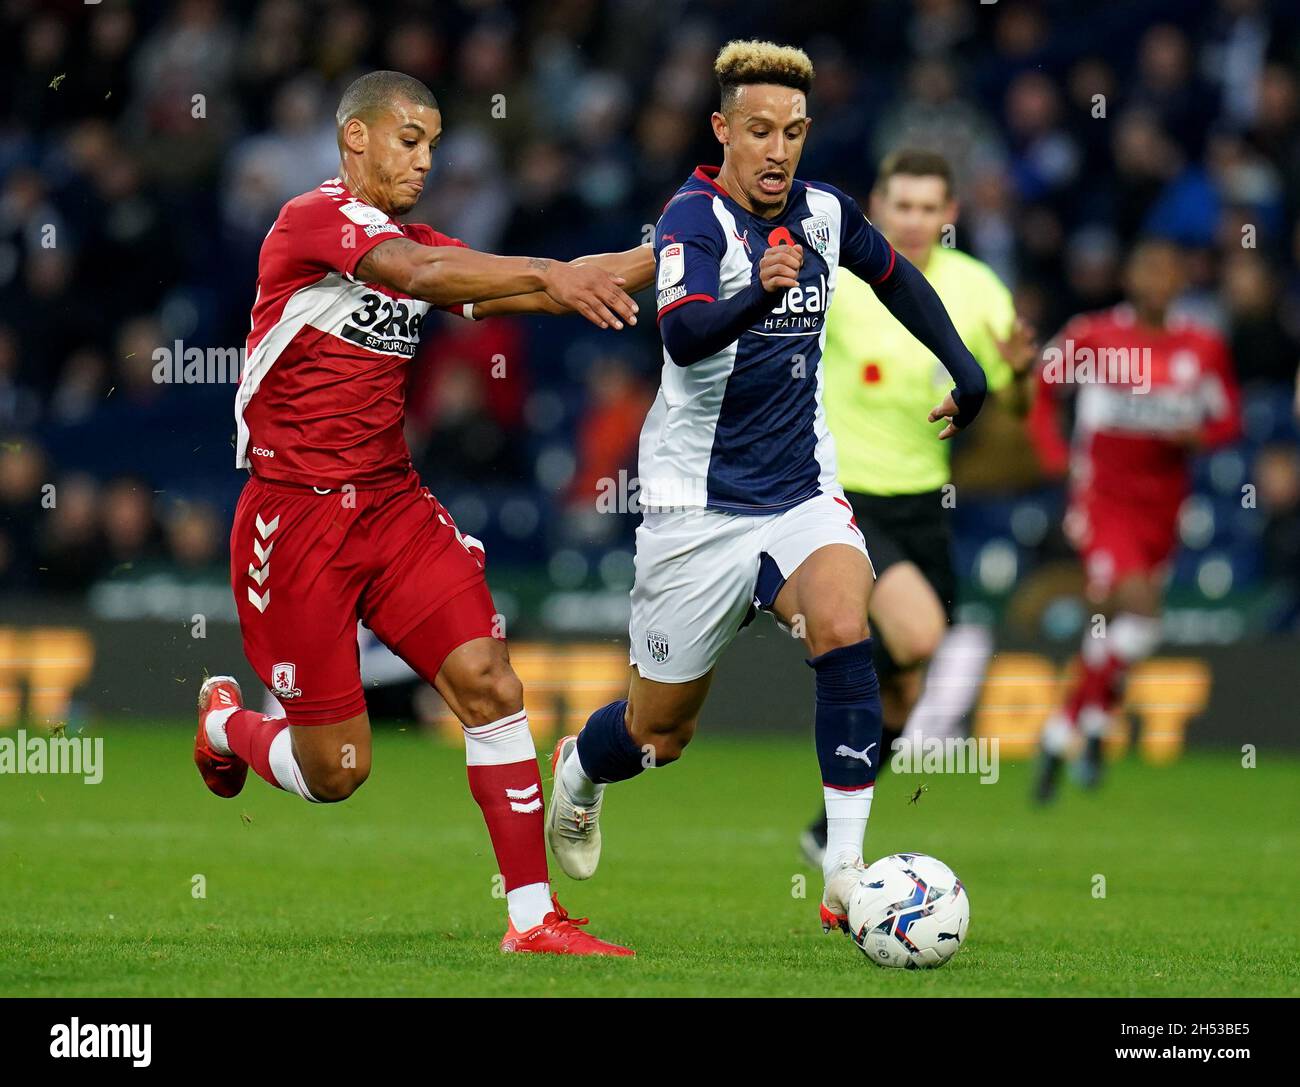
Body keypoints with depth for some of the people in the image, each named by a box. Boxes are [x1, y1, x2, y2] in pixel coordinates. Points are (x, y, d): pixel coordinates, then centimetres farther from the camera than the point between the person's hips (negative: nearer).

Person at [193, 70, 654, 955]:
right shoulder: (315, 219, -12)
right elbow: (421, 273, -31)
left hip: (393, 506, 7)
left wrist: (663, 258, -8)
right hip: (296, 514, -7)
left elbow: (522, 291, 3)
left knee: (491, 685, -11)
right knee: (337, 771, -1)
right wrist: (553, 275, -40)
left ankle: (533, 918, -7)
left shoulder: (416, 244, 12)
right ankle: (227, 723, 34)